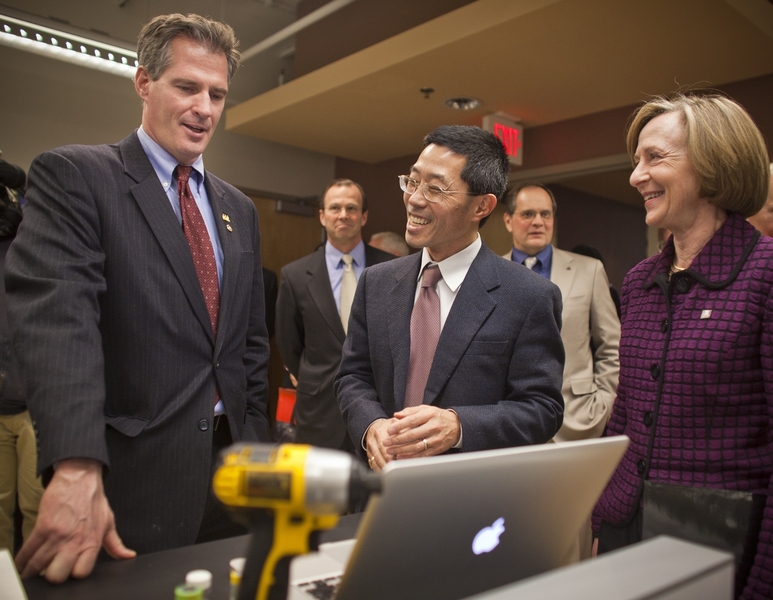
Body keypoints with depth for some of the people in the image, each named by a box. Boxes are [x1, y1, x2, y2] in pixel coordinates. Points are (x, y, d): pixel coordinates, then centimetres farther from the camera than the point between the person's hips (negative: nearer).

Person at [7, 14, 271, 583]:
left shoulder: (239, 208, 12)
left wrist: (254, 443, 10)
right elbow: (57, 314, -21)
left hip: (232, 469, 6)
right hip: (133, 478, -5)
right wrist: (76, 469, -32)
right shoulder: (72, 175, -6)